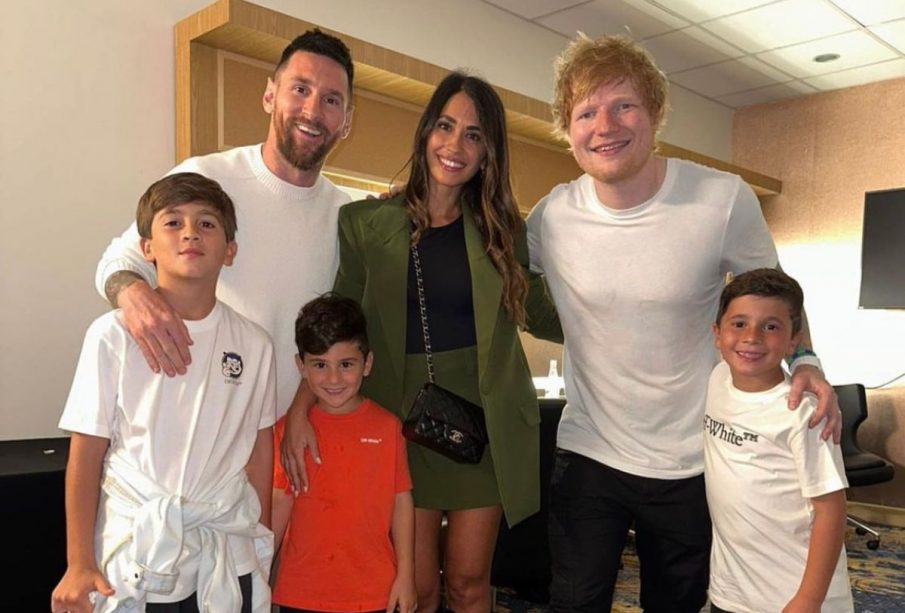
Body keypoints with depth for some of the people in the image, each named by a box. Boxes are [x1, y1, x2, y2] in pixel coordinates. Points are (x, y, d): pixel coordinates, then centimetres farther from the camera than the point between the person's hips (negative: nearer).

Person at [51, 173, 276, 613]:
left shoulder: (253, 344, -2)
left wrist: (262, 543, 9)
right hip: (134, 553, -2)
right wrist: (79, 565, -2)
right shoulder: (114, 335, -9)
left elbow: (260, 449, 5)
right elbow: (86, 454, -5)